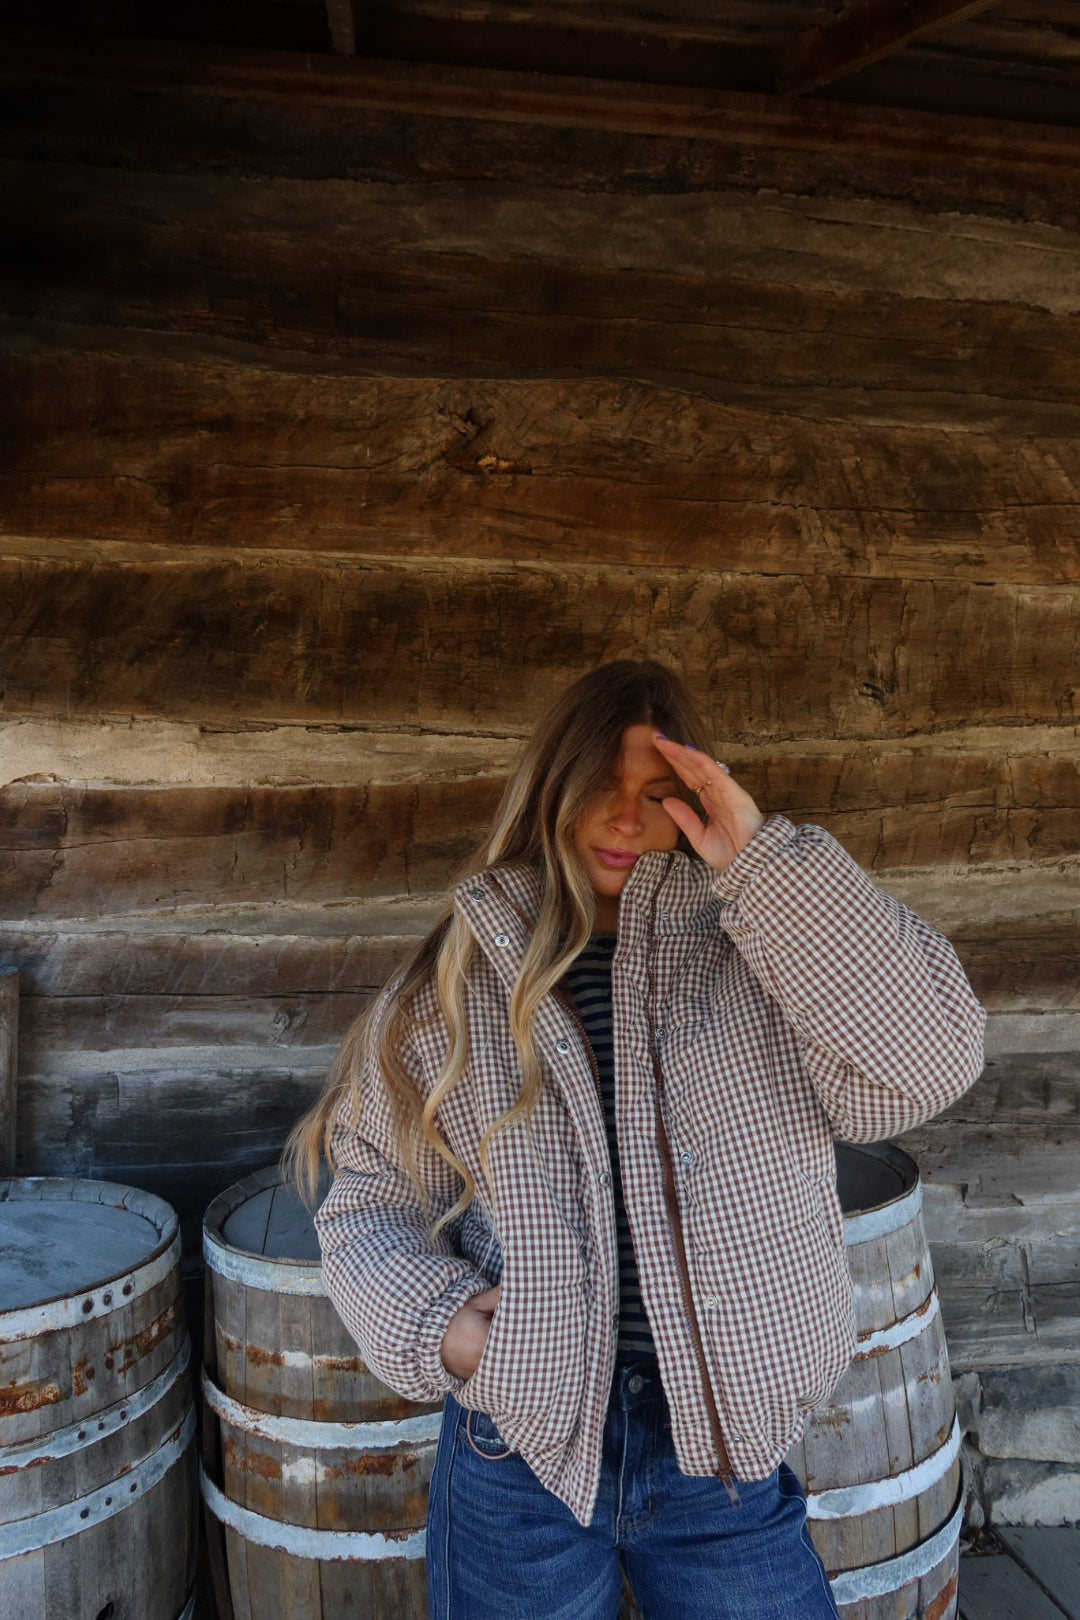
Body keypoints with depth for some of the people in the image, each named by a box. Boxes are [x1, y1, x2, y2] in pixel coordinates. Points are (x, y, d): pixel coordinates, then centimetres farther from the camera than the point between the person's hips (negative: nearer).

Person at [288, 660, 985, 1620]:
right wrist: (434, 1322, -11)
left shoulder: (759, 958, -4)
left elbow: (926, 1061, -20)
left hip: (725, 1445, 0)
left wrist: (767, 862, -22)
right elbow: (372, 1198, 6)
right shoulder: (457, 982, -2)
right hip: (520, 1448, 1)